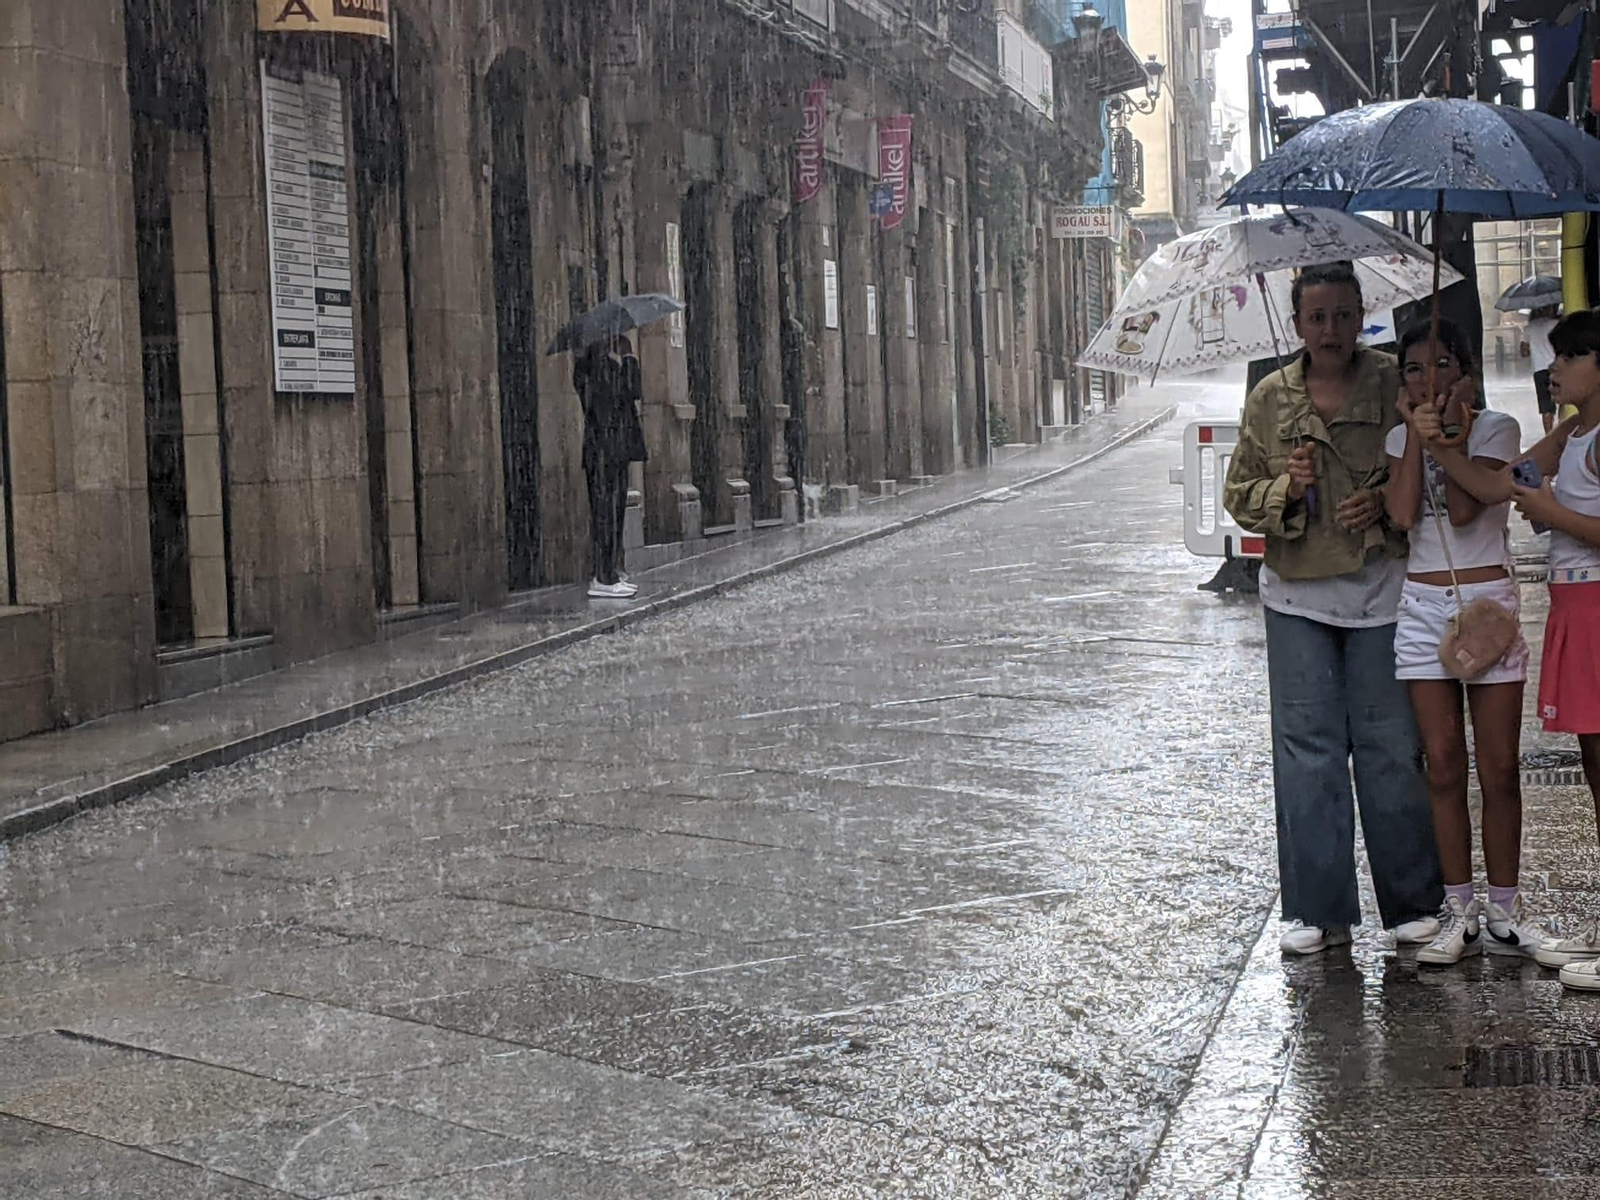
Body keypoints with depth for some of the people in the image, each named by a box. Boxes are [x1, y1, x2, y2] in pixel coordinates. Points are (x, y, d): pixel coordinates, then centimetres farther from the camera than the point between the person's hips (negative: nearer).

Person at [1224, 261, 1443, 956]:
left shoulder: (1395, 385, 2)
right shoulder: (1270, 398, 8)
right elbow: (1239, 495, 10)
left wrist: (1386, 502, -12)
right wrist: (1285, 490, -10)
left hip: (1380, 589, -2)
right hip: (1297, 595, 2)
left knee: (1392, 748, 1)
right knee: (1306, 750, 3)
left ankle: (1414, 903, 15)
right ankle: (1318, 910, 12)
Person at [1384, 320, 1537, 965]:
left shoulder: (1497, 428, 0)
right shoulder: (1401, 436, 10)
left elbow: (1464, 508, -15)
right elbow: (1402, 515, -8)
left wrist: (1451, 429, -9)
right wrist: (1419, 435, -8)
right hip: (1423, 606, 3)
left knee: (1499, 769, 0)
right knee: (1443, 766, 4)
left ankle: (1504, 913, 8)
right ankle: (1458, 914, 11)